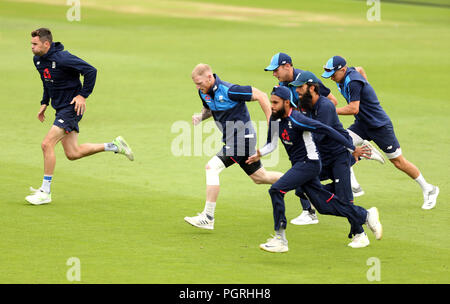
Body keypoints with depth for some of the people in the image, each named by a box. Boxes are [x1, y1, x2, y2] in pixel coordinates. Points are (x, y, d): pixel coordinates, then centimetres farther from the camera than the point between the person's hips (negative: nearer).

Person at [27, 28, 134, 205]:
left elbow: (91, 71, -20)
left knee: (47, 144, -17)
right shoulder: (38, 60, 4)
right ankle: (115, 146, 27)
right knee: (73, 154, 11)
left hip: (71, 107, -9)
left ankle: (45, 191, -9)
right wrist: (44, 103, 16)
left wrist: (83, 95, -19)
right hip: (60, 108, 9)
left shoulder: (61, 58, -22)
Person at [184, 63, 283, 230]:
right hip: (230, 140, 9)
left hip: (241, 138, -9)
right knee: (260, 177, 19)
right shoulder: (204, 92, 2)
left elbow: (261, 96, -17)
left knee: (212, 168, -18)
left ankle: (208, 218, -16)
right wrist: (201, 116, -1)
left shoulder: (228, 90, -23)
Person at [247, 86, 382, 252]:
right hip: (299, 165, 9)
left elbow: (327, 130, -23)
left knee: (276, 190, -20)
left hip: (309, 162, -9)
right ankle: (365, 215, 28)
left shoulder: (296, 120, -23)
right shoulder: (276, 119, 2)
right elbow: (271, 144, 11)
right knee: (324, 204, 12)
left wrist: (352, 149, -23)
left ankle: (280, 240, -16)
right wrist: (259, 154, -11)